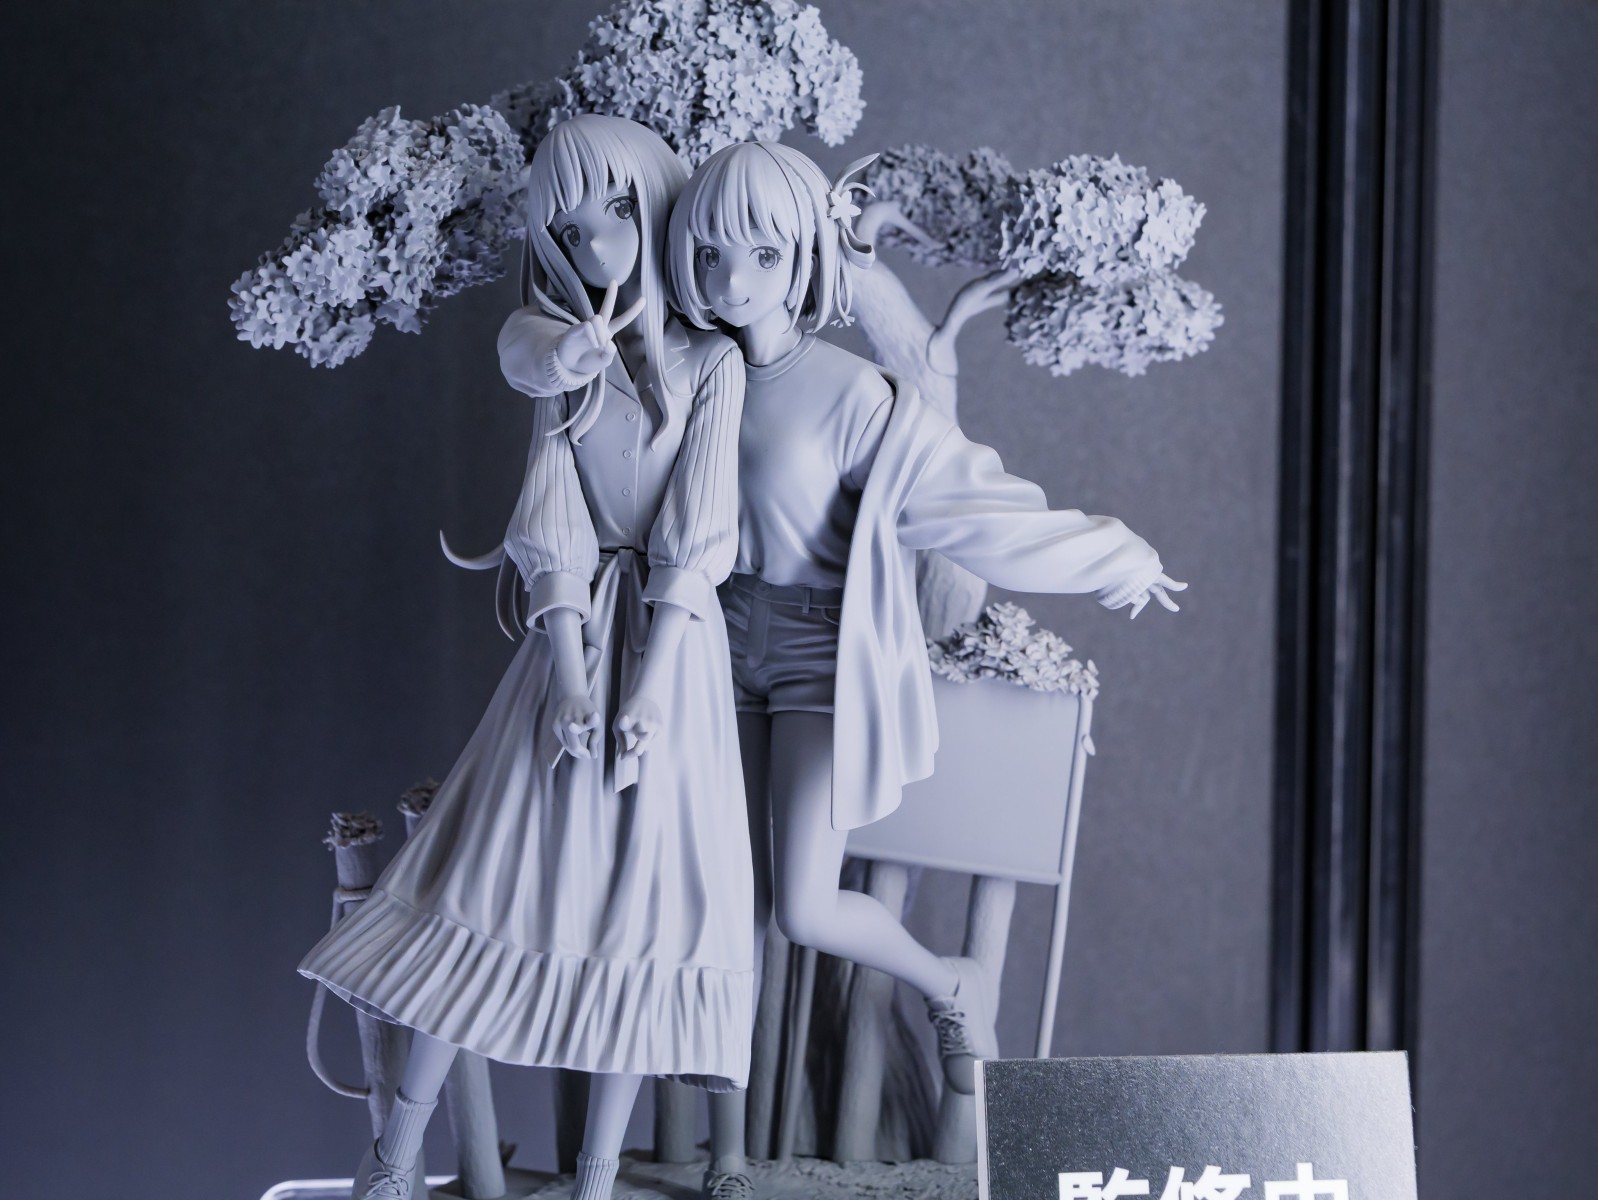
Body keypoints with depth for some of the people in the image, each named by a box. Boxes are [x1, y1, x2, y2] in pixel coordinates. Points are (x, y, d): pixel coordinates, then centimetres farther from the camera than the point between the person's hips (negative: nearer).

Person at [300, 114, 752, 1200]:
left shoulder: (710, 359, -2)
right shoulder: (556, 344, 6)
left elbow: (696, 541, -7)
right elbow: (552, 526, -3)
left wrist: (648, 689, -15)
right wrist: (567, 675, -13)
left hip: (672, 644, -2)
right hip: (572, 632, 2)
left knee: (642, 902, -1)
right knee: (497, 878, 0)